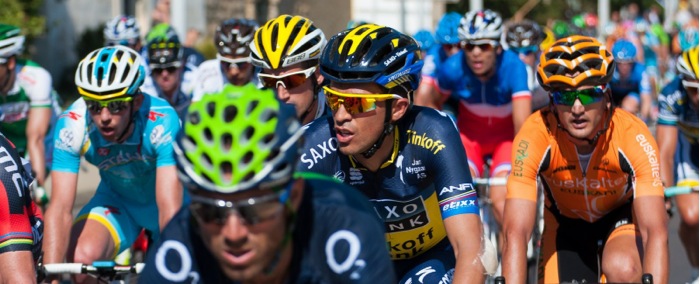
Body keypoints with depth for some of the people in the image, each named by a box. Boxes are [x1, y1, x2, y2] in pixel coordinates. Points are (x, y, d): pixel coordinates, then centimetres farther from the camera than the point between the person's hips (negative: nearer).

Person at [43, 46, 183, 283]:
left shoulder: (162, 122, -36)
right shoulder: (72, 124, -29)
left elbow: (169, 208, -41)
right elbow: (60, 208, -32)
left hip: (162, 198, -1)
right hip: (116, 199, 1)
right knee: (82, 258, -24)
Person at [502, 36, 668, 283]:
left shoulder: (633, 135, -34)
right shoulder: (535, 136, -33)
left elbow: (655, 232, -40)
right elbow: (515, 234, -38)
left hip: (621, 217, -2)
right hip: (566, 223, 2)